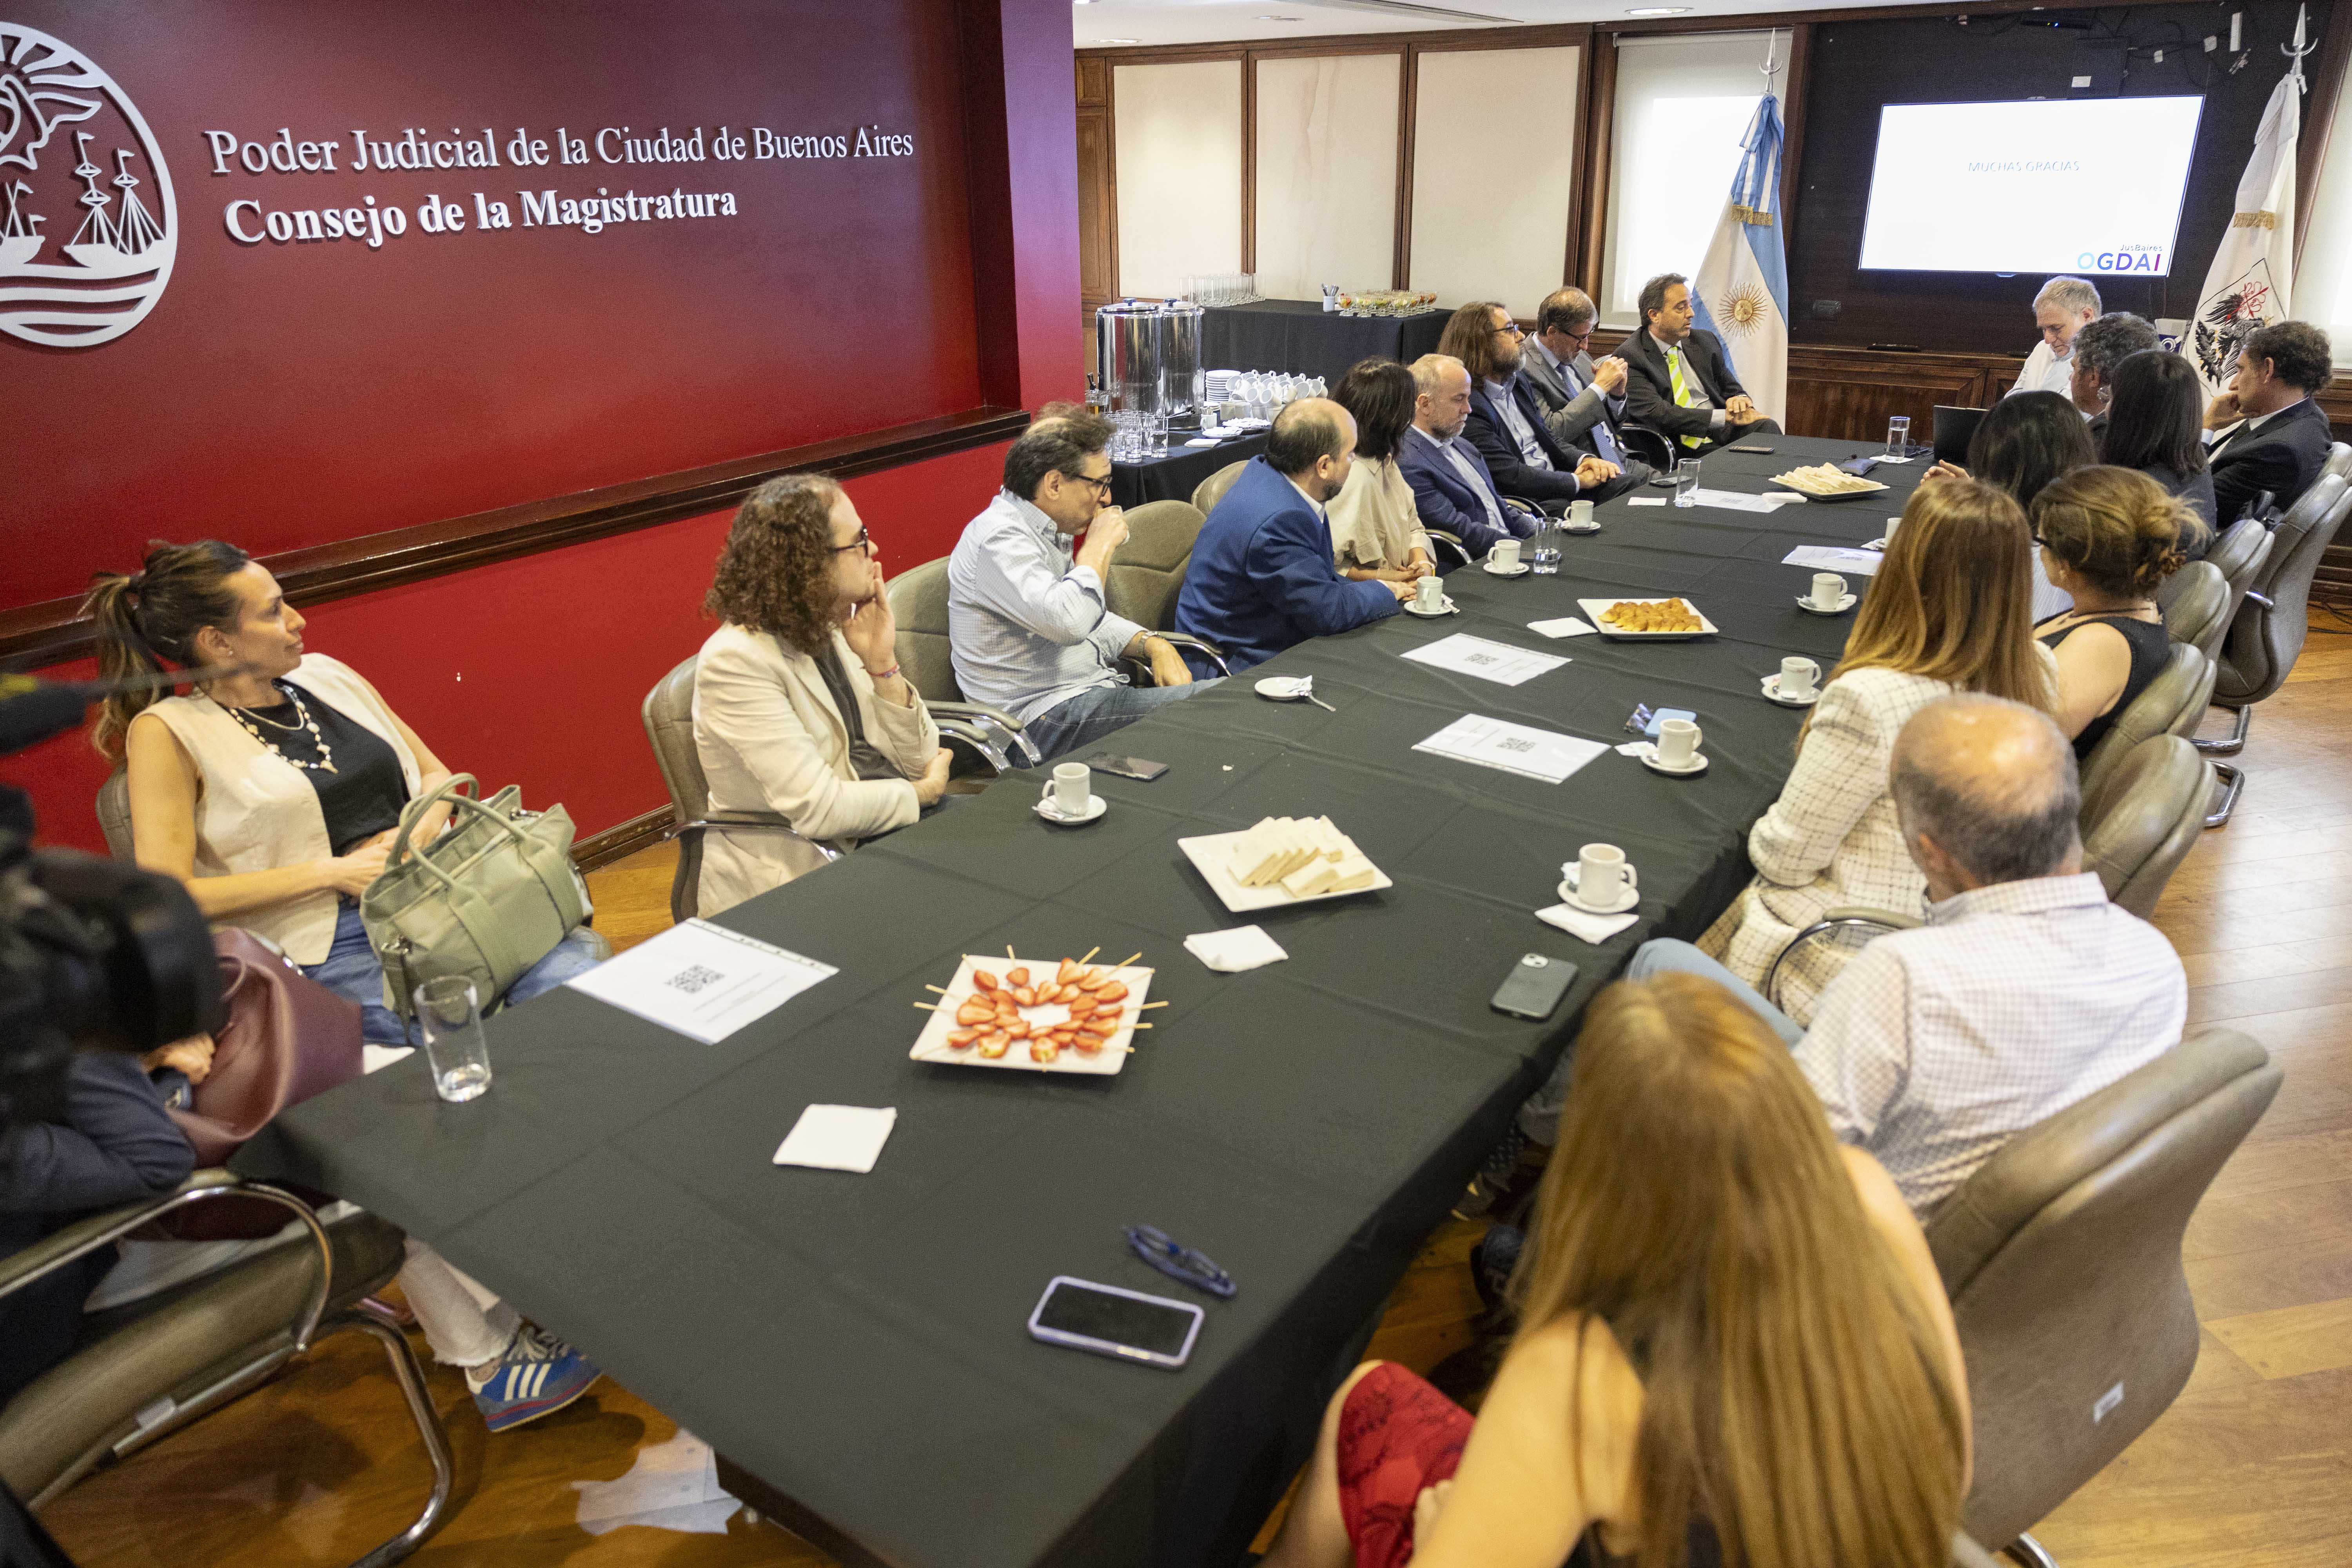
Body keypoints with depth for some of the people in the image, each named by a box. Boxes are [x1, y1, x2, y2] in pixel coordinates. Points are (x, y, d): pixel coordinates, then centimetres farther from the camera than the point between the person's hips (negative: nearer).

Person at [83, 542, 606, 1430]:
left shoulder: (327, 677, 16)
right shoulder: (167, 734, 1)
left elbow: (434, 773, 21)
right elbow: (168, 897, -6)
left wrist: (419, 835, -2)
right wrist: (334, 871, -10)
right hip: (327, 955, -5)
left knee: (585, 981, -22)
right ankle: (493, 1347, -15)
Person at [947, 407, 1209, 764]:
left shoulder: (1048, 531, 16)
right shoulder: (1000, 537, -16)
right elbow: (1068, 622, -32)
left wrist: (1154, 644, 7)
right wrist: (1100, 545, -16)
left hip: (1096, 691, 10)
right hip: (1049, 718, -10)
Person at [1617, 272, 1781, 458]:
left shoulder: (1705, 342, 15)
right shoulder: (1630, 357, -5)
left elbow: (1732, 389, 23)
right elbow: (1656, 413, -17)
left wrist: (1741, 401, -5)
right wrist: (1726, 416, -18)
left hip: (1723, 433, 6)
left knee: (1767, 427, -26)